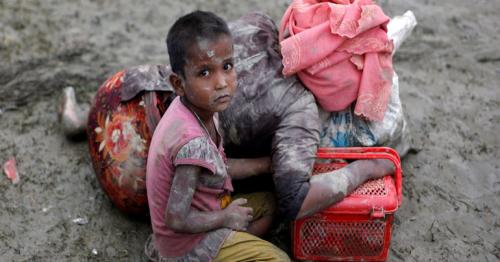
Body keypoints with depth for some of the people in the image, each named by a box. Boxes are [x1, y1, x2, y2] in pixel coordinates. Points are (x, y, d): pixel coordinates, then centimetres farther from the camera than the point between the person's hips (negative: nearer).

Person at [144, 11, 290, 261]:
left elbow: (217, 166, 4)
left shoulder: (197, 107, -10)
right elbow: (176, 220, -31)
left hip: (204, 209, 8)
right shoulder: (193, 142, -36)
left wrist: (267, 163, 2)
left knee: (267, 203, 19)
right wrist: (226, 217, -16)